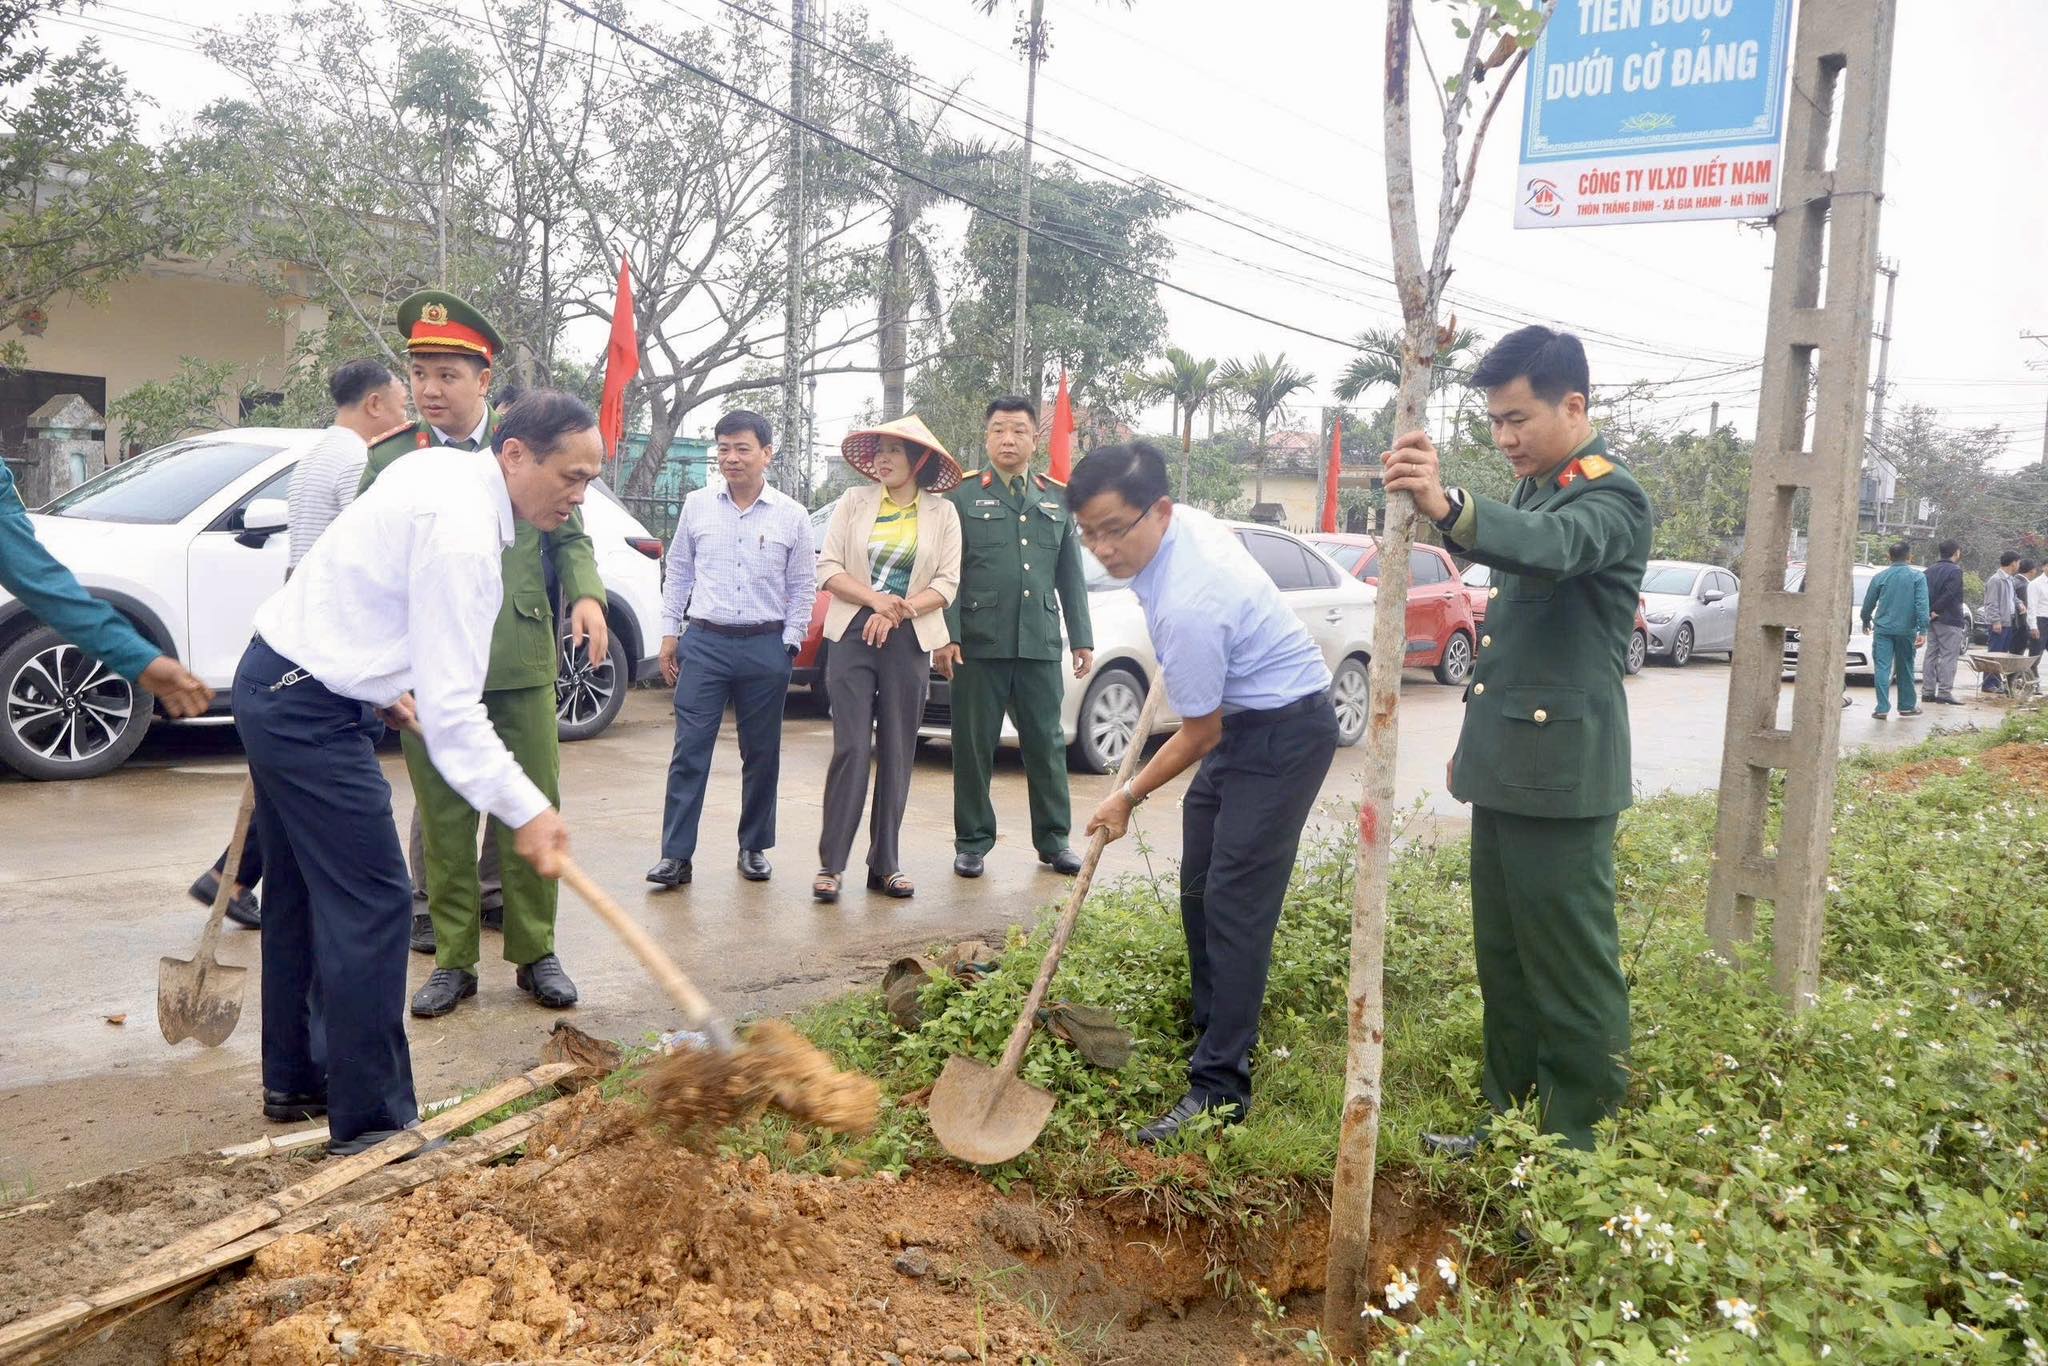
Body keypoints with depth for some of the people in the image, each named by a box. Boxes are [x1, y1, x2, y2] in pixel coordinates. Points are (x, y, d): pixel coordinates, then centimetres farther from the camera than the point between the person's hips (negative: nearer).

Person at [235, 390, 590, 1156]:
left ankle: (295, 1077, 32)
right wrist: (526, 811, -25)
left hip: (277, 682, 11)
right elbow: (451, 708, -27)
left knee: (302, 891, 18)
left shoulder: (446, 471, 6)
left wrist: (388, 682, 19)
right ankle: (369, 1121, 1)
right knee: (371, 903, -7)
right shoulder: (464, 533, -25)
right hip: (311, 711, -11)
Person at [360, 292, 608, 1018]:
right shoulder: (390, 458, 6)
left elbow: (569, 535, 10)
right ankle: (453, 958, 20)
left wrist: (587, 595, -9)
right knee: (443, 818, 7)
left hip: (520, 662, 0)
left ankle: (535, 952, 21)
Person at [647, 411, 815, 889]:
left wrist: (788, 644, 1)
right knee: (690, 751, -3)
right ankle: (675, 854, 0)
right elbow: (678, 573, 13)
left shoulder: (791, 515, 2)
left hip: (766, 647, 0)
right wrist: (670, 633, 9)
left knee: (762, 755, 8)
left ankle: (754, 848, 21)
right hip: (704, 642, 0)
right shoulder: (697, 505, 6)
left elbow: (802, 587, 7)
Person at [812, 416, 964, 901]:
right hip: (852, 634, -1)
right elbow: (828, 567, 2)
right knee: (851, 748, -8)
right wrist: (874, 599, -12)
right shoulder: (854, 502, 8)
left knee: (897, 755, 4)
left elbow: (947, 585, 1)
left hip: (908, 641, 1)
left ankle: (885, 865, 11)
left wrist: (898, 611, -12)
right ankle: (831, 864, -3)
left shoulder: (942, 513, 7)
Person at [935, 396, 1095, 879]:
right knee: (974, 746, 4)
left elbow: (1071, 576, 16)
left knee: (1047, 743, 8)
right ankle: (973, 841, 15)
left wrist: (1082, 638, 10)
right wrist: (945, 636, -10)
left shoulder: (1057, 499, 14)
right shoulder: (963, 494, 3)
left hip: (1040, 644, 3)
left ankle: (1053, 839, 19)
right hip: (978, 642, -3)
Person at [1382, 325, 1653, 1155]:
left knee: (1572, 967, -2)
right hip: (1505, 768, 9)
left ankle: (1577, 1141, 8)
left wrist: (1450, 508, -55)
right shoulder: (1535, 491, 16)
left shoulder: (1611, 498, -12)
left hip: (1561, 775, -9)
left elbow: (1551, 546, -36)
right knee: (1504, 959, 16)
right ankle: (1508, 1116, 28)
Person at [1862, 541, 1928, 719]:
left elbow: (1868, 603, 11)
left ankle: (1882, 708, -8)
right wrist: (1923, 631, -10)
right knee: (1905, 668, 13)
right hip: (1906, 630, 0)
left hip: (1883, 629, 0)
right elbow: (1922, 605, -9)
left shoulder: (1880, 576, 3)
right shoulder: (1918, 577, -2)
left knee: (1882, 668, -2)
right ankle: (1907, 706, 22)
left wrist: (1866, 621, 28)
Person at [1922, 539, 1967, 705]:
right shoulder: (1955, 570, -11)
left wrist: (1930, 611, 4)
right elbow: (1949, 594, -19)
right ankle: (1944, 692, -8)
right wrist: (1935, 610, -12)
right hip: (1950, 620, -7)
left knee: (1931, 655, 11)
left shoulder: (1930, 570, 12)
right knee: (1948, 656, -5)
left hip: (1932, 620, 7)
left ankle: (1928, 691, 11)